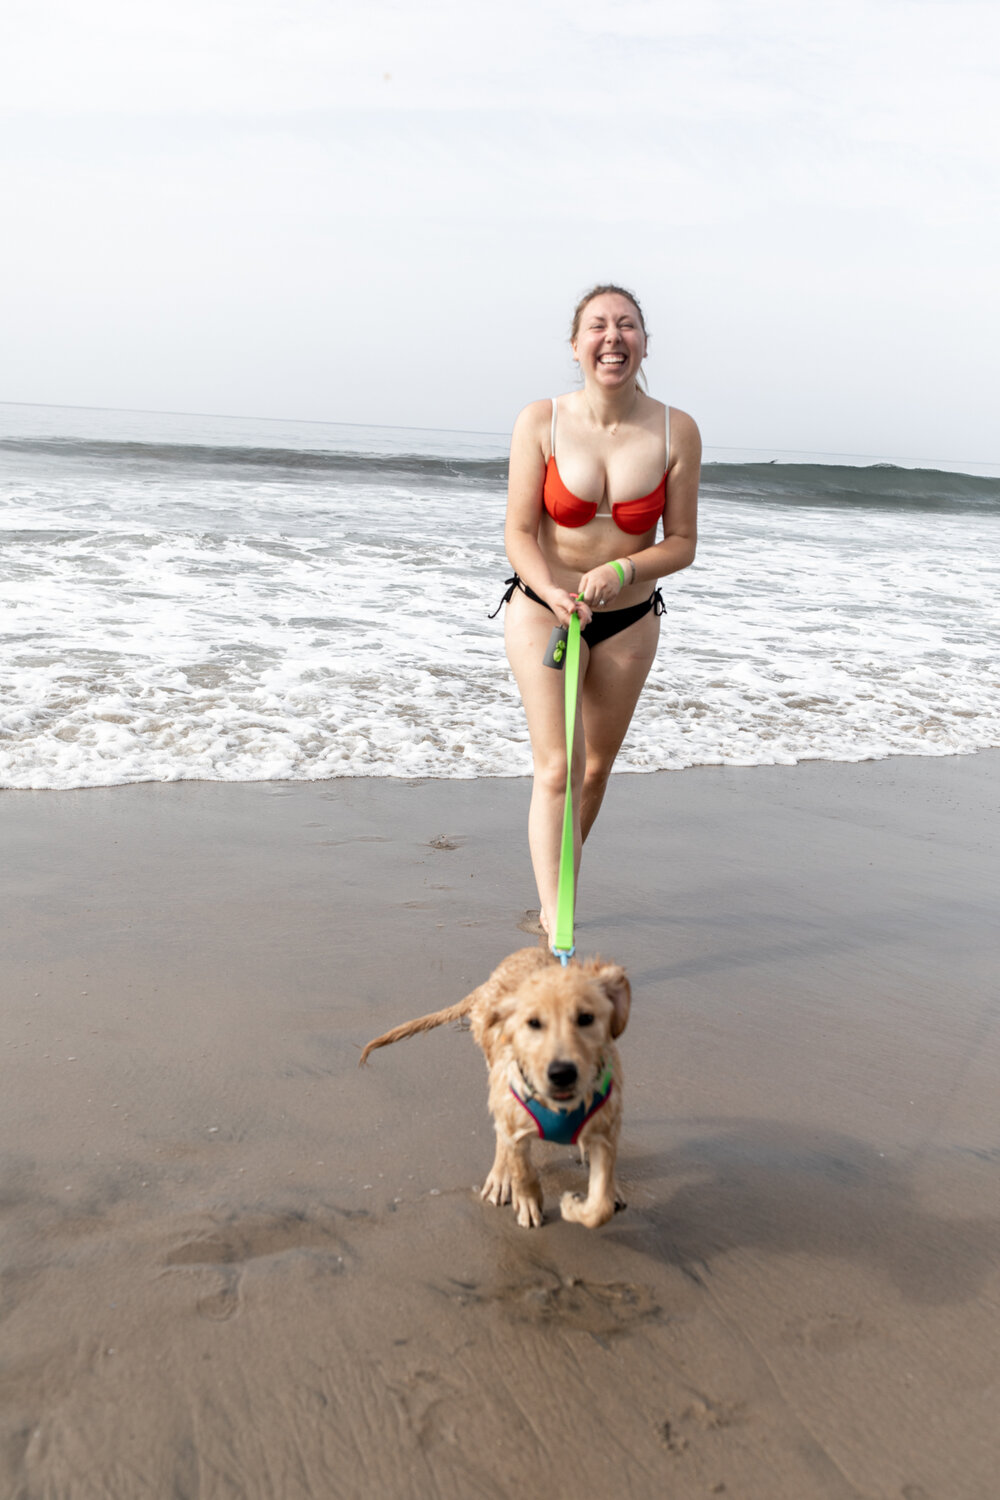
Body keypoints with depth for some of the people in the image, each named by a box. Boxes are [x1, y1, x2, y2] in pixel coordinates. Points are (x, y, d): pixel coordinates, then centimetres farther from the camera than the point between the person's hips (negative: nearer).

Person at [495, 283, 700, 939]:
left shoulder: (677, 432, -13)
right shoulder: (540, 422, -15)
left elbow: (681, 544, -7)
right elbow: (519, 533, -12)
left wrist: (621, 571, -26)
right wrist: (552, 591, -31)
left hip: (628, 620, 3)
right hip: (543, 609, -2)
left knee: (597, 767, 17)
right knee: (557, 769, -13)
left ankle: (552, 894, 43)